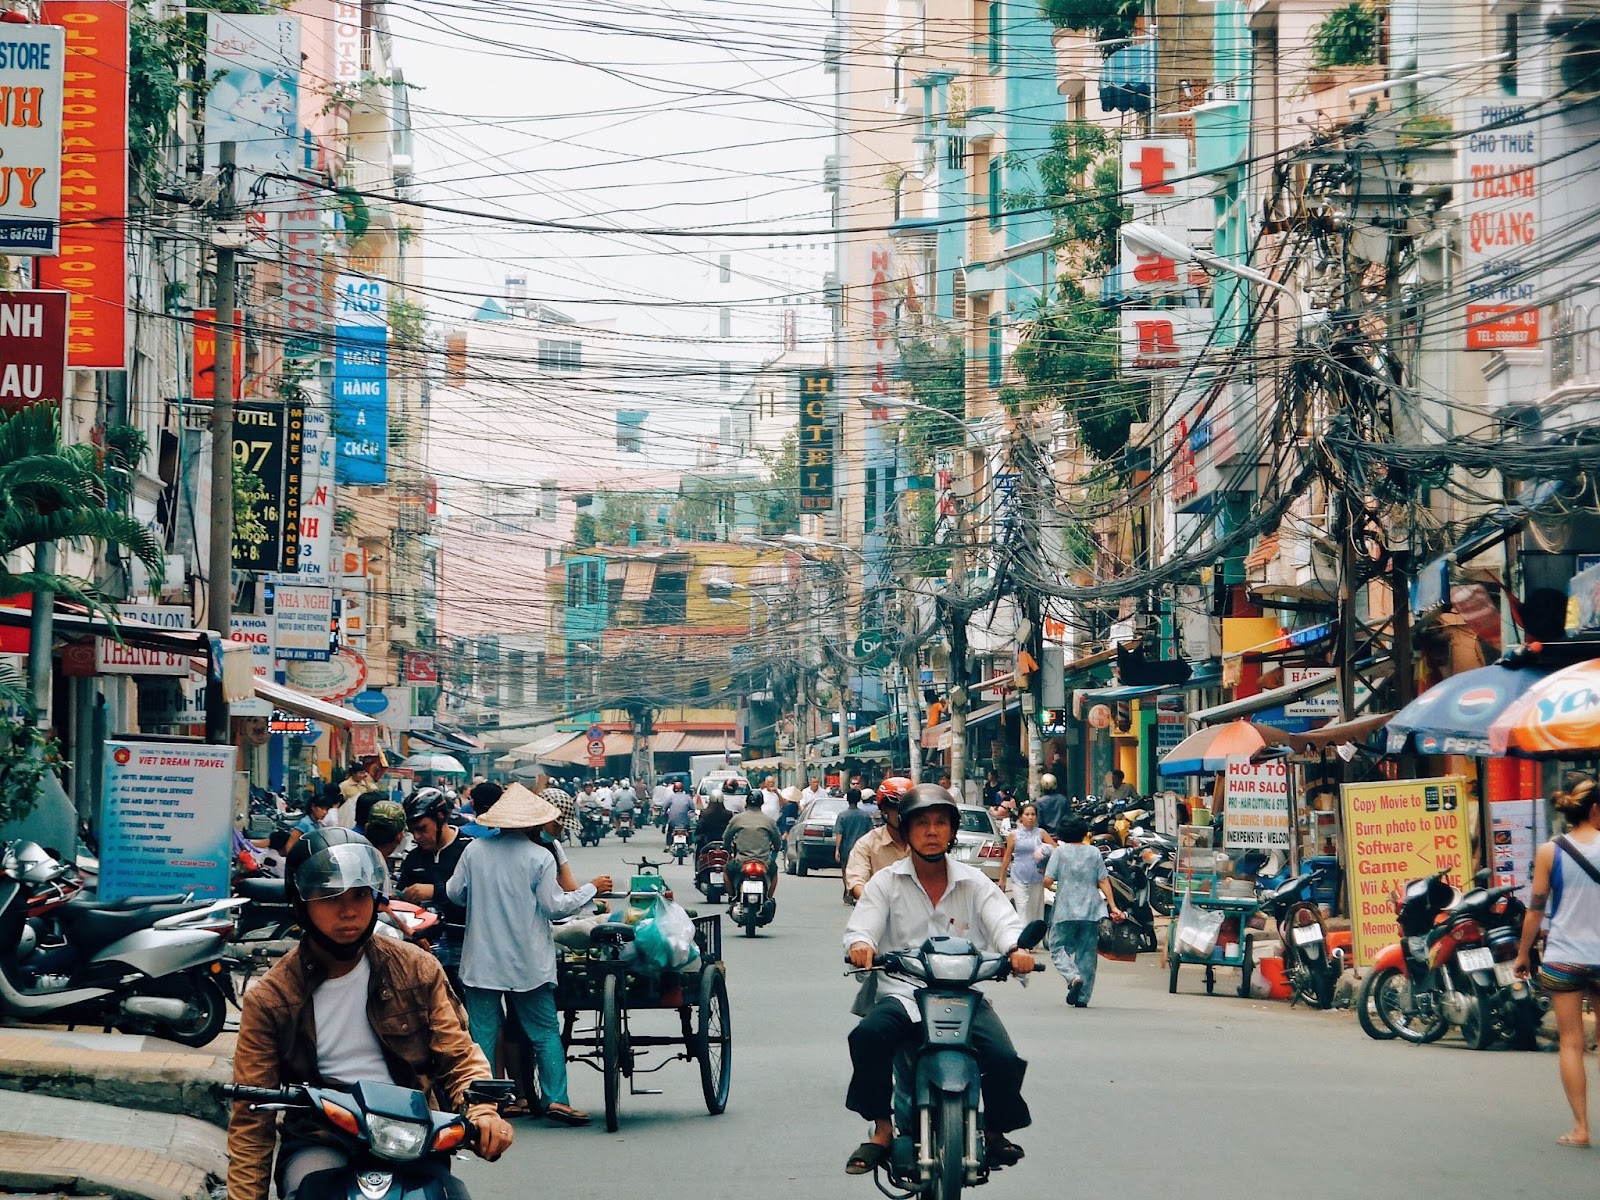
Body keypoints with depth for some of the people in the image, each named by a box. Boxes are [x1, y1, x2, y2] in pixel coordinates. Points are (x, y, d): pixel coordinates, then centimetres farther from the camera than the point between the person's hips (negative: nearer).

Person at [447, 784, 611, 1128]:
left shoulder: (475, 850, -1)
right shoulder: (539, 857, -9)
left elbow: (454, 893, 6)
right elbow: (554, 906, -7)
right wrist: (592, 888, 6)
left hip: (482, 958, 2)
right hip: (528, 963, -2)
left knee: (482, 1031, 7)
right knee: (545, 1032, 6)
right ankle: (555, 1098, -1)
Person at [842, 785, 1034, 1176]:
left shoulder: (974, 883, 12)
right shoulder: (886, 883, 10)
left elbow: (1003, 921, -3)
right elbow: (861, 926, -3)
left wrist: (1017, 948, -27)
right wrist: (860, 944, -29)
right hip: (902, 993, -1)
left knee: (1004, 1058, -24)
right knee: (867, 1036, -33)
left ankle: (995, 1129, 7)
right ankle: (882, 1129, -15)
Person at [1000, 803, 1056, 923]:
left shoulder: (1041, 833, 5)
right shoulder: (1014, 835, 3)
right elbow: (1007, 857, 7)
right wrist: (1002, 879, 8)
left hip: (1037, 879, 2)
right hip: (1019, 878, -2)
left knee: (1036, 911, 8)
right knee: (1023, 910, -11)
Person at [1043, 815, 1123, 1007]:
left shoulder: (1059, 852, 0)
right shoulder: (1094, 853, 7)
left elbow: (1048, 880, -6)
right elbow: (1103, 881, 3)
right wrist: (1113, 906, 5)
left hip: (1065, 911, -3)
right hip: (1091, 911, 3)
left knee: (1058, 947, 5)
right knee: (1087, 952, 7)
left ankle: (1073, 977, -22)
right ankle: (1082, 997, 5)